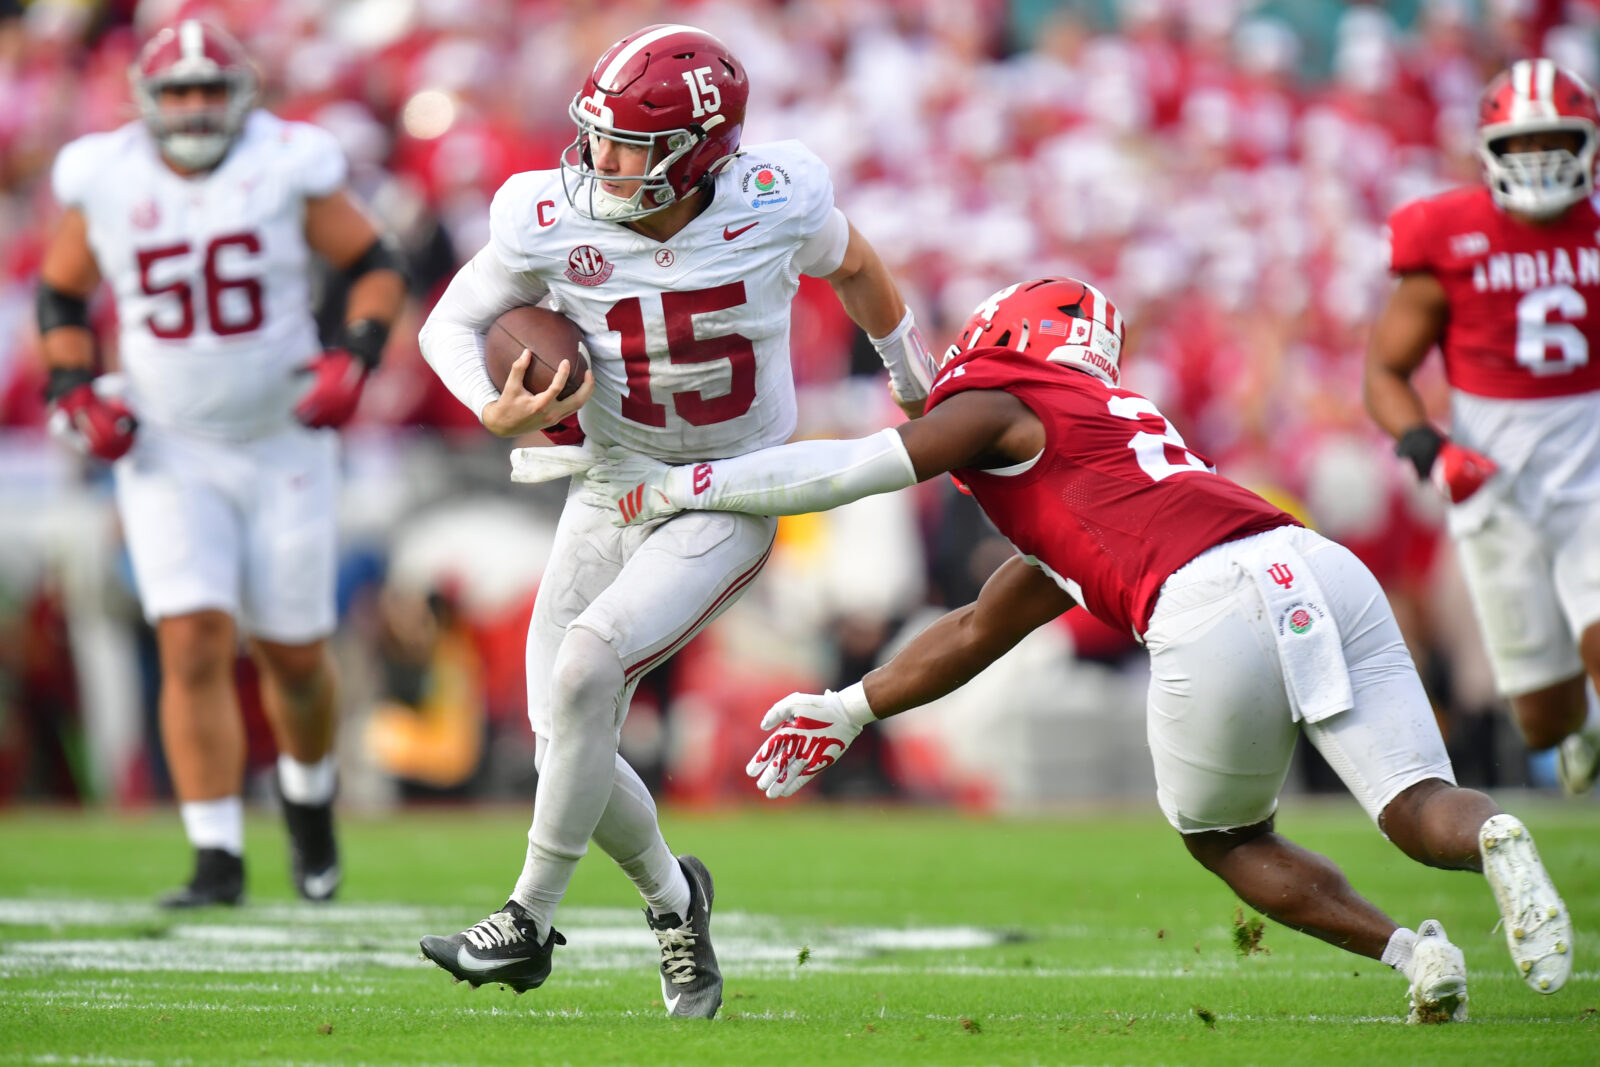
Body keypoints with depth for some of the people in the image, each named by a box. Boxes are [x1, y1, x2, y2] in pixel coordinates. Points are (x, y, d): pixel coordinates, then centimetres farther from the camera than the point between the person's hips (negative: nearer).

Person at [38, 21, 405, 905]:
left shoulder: (286, 168, -9)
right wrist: (76, 392, -5)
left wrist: (356, 355, -16)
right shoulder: (104, 180, -4)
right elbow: (61, 294, 10)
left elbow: (375, 267, 0)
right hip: (169, 455, 0)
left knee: (293, 654, 9)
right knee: (195, 646, -14)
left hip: (284, 445, 0)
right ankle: (218, 859, -9)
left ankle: (309, 800, 40)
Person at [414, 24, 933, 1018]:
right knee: (570, 741, 0)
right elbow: (451, 323, 0)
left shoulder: (776, 201, -18)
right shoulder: (551, 222, -15)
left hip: (732, 500, -3)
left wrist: (921, 385, 22)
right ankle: (671, 895, 31)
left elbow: (852, 268, 6)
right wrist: (495, 409, -22)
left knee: (587, 663, -24)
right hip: (613, 489, 4)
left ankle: (531, 923, -12)